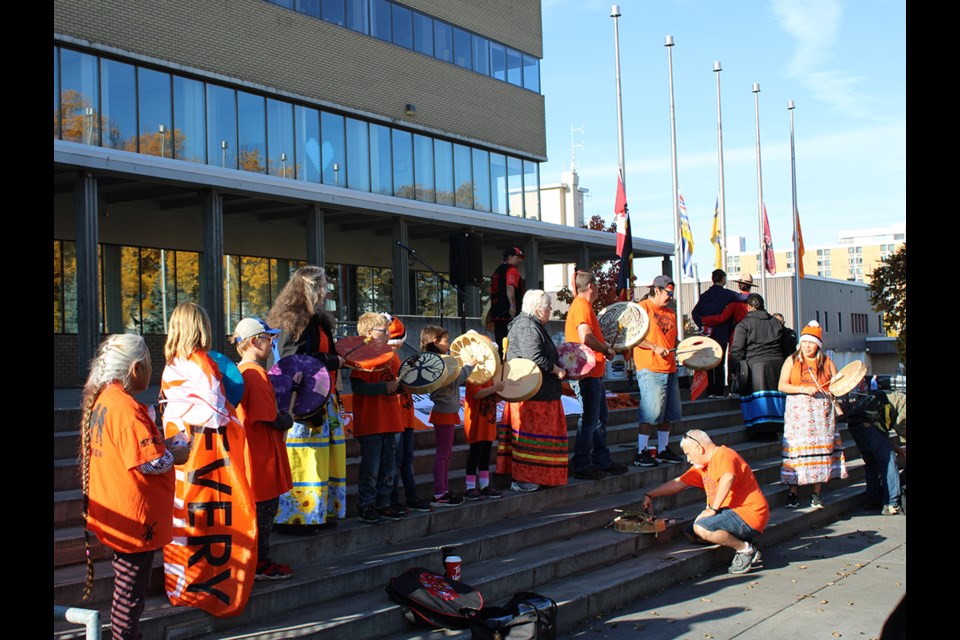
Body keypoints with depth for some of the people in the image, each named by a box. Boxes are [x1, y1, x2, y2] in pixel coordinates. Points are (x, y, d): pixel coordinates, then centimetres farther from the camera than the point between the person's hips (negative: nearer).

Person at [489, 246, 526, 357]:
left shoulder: (498, 271, 21)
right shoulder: (512, 270, -7)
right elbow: (510, 288, -24)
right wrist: (513, 306, -33)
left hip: (497, 314, 9)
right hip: (509, 315, -9)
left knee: (500, 345, 10)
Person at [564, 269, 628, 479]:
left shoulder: (583, 305, 18)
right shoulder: (581, 306, -15)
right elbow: (586, 338, -27)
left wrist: (605, 348, 14)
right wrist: (607, 349, -14)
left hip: (593, 373, 11)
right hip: (587, 373, -11)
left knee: (600, 418, 16)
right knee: (590, 420, -6)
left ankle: (602, 461, 24)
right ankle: (582, 465, 1)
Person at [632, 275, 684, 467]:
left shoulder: (670, 313, 20)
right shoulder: (642, 308, -5)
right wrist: (655, 347, -18)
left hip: (670, 369, 8)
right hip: (650, 370, -8)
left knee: (670, 412, 10)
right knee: (651, 412, -11)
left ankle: (663, 450, 21)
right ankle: (641, 453, -4)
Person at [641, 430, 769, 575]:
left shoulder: (724, 455, -14)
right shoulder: (703, 466, 17)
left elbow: (728, 477, -35)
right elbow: (679, 483, 23)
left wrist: (713, 509, -34)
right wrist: (649, 495, 22)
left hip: (748, 514, -10)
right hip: (734, 514, 10)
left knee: (701, 528, -27)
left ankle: (745, 549, -10)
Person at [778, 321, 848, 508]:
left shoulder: (827, 362, 12)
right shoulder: (792, 360, 7)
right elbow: (782, 385, -1)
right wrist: (803, 389, -13)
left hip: (821, 411, 2)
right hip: (798, 410, -2)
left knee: (821, 448, -1)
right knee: (796, 449, -7)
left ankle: (816, 494, 6)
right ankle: (793, 493, -1)